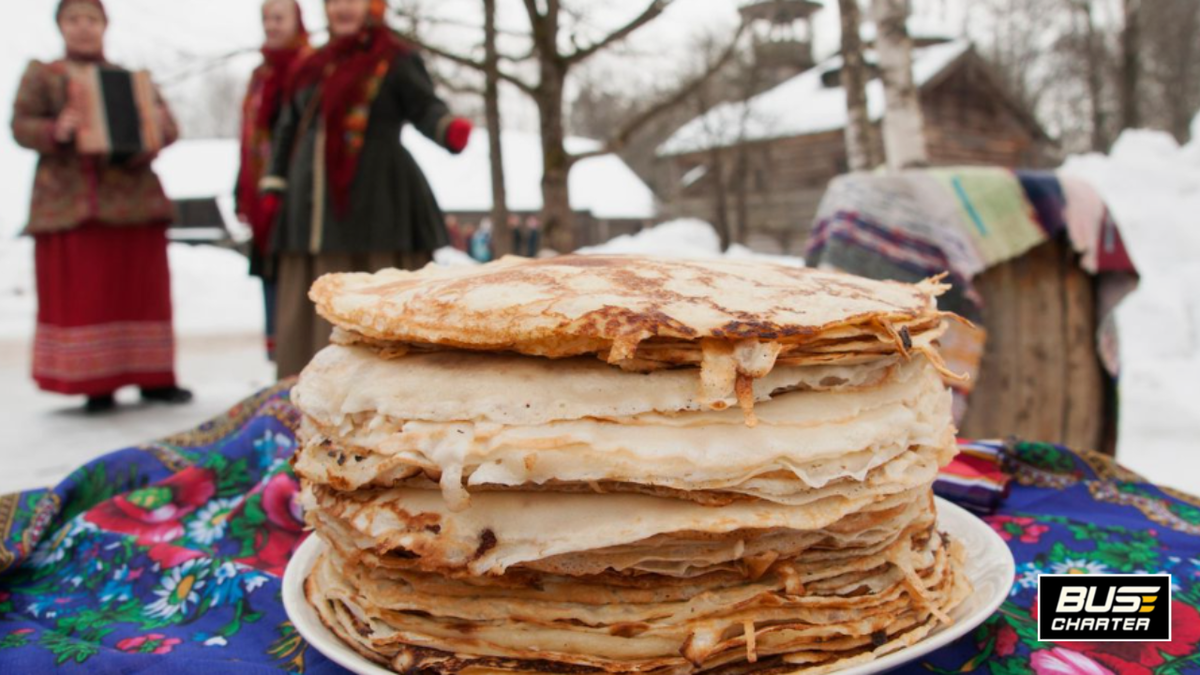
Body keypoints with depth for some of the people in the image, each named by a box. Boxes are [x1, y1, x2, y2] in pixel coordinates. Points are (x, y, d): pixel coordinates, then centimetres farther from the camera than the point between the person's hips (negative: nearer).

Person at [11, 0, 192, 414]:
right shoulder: (42, 76, 10)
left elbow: (169, 127, 9)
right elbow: (21, 125, 0)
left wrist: (159, 125, -14)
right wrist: (55, 132, -20)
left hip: (131, 199, 2)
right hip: (70, 204, -2)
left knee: (142, 289, 3)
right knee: (82, 295, -3)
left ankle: (154, 378, 10)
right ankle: (96, 384, 2)